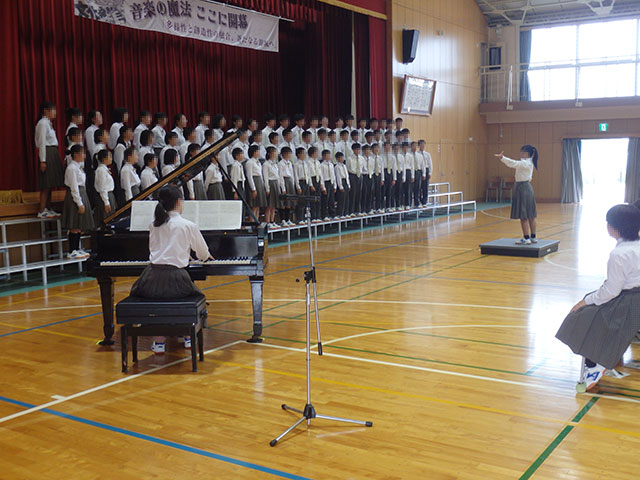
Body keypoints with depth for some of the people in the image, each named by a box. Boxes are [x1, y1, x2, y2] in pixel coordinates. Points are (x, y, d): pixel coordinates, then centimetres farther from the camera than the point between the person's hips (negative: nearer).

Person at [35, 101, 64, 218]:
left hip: (53, 154, 9)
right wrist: (42, 160, -19)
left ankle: (48, 209, 15)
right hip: (47, 153, -9)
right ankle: (41, 211, -7)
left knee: (50, 185, 11)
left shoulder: (48, 123, 17)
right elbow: (42, 143, -16)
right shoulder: (43, 123, -11)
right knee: (46, 185, -9)